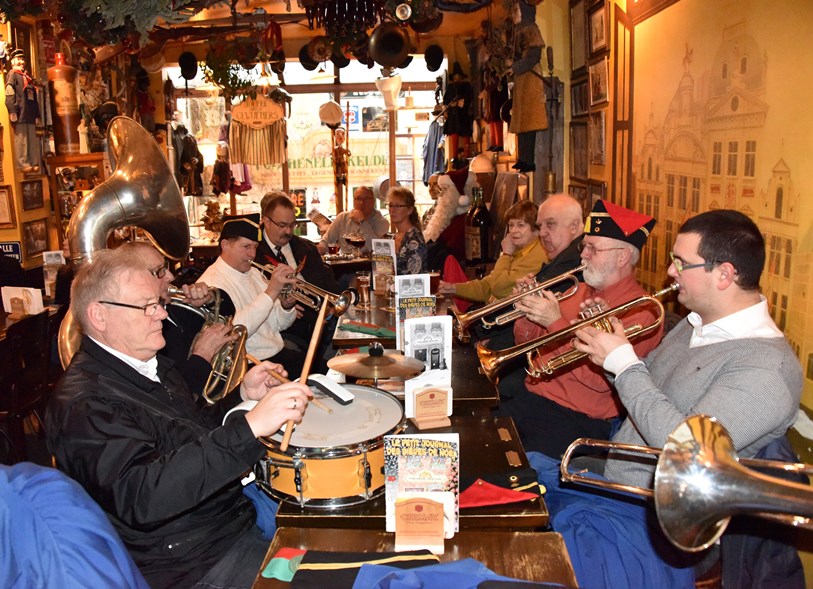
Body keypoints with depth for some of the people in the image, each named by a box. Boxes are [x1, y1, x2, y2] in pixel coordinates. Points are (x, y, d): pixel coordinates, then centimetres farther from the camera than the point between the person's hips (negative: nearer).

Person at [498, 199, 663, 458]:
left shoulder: (641, 313, -9)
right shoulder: (578, 292, 14)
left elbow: (603, 380, -20)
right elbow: (528, 344, 17)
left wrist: (555, 322, -19)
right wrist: (528, 311, -4)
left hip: (579, 419, -7)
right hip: (531, 396, 7)